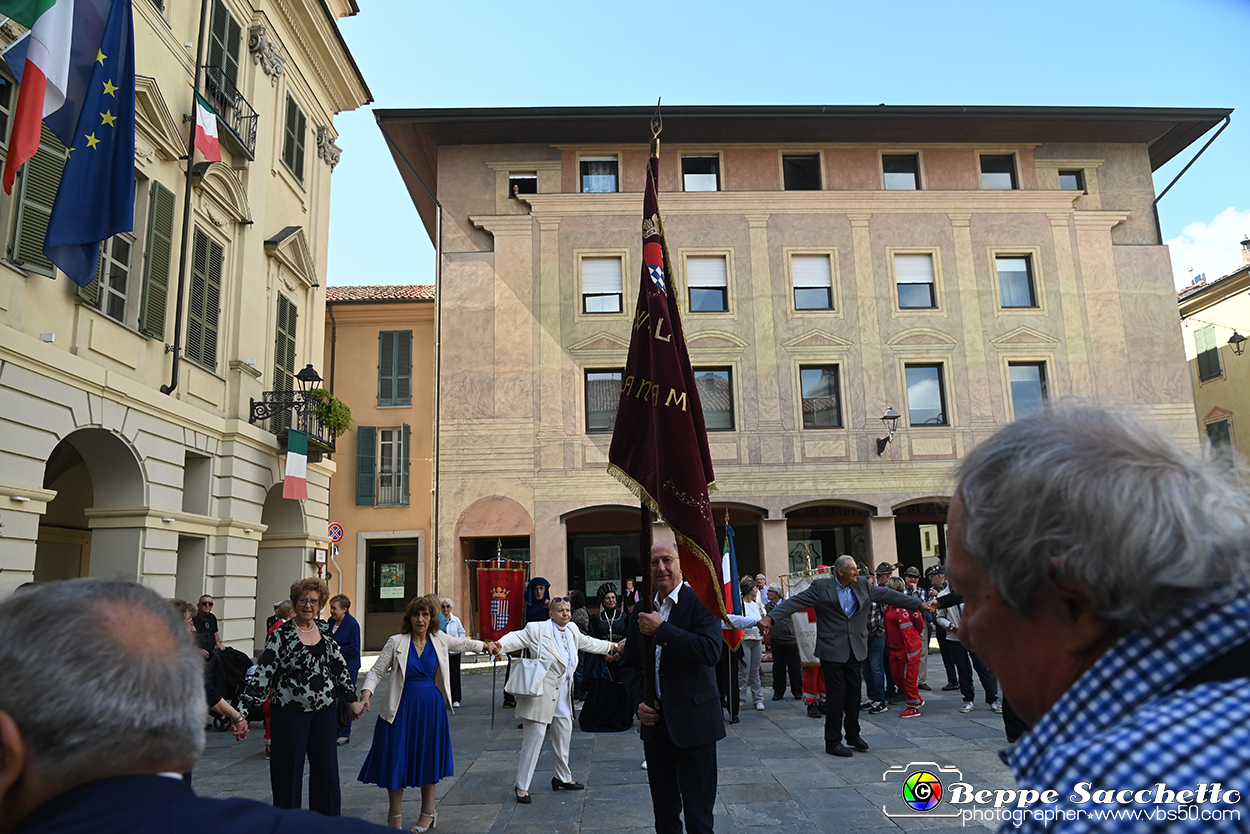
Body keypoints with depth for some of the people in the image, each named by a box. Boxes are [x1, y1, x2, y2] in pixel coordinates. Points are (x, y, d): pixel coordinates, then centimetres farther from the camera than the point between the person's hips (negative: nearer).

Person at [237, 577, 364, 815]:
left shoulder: (324, 630, 6)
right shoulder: (281, 634, -7)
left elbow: (339, 667, 13)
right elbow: (262, 674, -9)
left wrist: (352, 699, 13)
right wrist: (242, 711, -15)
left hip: (325, 710, 4)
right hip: (290, 712, -4)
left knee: (326, 769, 8)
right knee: (288, 772, 5)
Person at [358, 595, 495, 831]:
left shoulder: (439, 640, 1)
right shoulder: (396, 642, -8)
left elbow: (462, 643, 19)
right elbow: (377, 671, -7)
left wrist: (485, 645, 31)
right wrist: (366, 693, -24)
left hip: (432, 707, 3)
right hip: (403, 707, -2)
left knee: (429, 757, 11)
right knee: (397, 759, 1)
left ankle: (428, 814, 28)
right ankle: (395, 817, 20)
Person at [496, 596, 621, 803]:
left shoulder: (572, 631, 9)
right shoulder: (538, 630, -13)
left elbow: (589, 643, 23)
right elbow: (518, 637, -19)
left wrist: (614, 646, 31)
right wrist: (500, 645, -39)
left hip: (563, 693, 8)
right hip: (542, 693, -8)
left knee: (564, 733, 17)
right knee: (535, 736, -5)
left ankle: (563, 778, 36)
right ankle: (522, 786, 8)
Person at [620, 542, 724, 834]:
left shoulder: (700, 602, -9)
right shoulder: (643, 611, 9)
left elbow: (711, 651, -24)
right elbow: (629, 664, 14)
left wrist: (662, 629, -24)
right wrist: (638, 702, -2)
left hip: (693, 722, -5)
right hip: (655, 721, 5)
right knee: (663, 809, 16)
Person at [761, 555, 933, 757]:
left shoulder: (863, 585, 6)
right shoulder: (820, 587, -9)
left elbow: (888, 595, 11)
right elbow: (795, 602, -14)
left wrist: (919, 604, 10)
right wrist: (771, 617, -26)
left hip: (855, 650, 5)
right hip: (832, 650, -5)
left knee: (854, 692, 11)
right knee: (836, 694, -2)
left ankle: (853, 734, 30)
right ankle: (833, 742, 10)